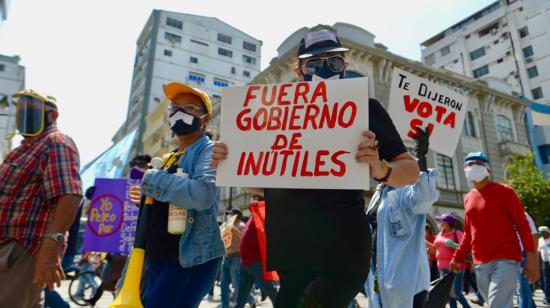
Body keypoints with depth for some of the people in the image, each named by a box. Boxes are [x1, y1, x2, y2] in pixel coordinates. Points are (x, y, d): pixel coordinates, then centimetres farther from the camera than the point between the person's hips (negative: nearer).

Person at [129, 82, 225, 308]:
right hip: (156, 259, 9)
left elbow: (202, 194, -30)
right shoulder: (167, 159, 18)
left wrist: (152, 179, -18)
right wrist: (143, 198, 8)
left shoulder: (208, 151, -8)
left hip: (191, 259, -9)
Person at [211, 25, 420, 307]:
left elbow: (410, 169, 1)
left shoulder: (365, 109, 1)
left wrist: (380, 169, -21)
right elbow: (265, 184, 18)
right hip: (288, 250, 6)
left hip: (336, 249, -5)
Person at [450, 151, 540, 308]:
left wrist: (531, 256, -13)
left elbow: (522, 224, -4)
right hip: (480, 264, 5)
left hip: (506, 259, -5)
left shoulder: (504, 191, -2)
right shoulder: (468, 198, 12)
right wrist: (457, 257, 11)